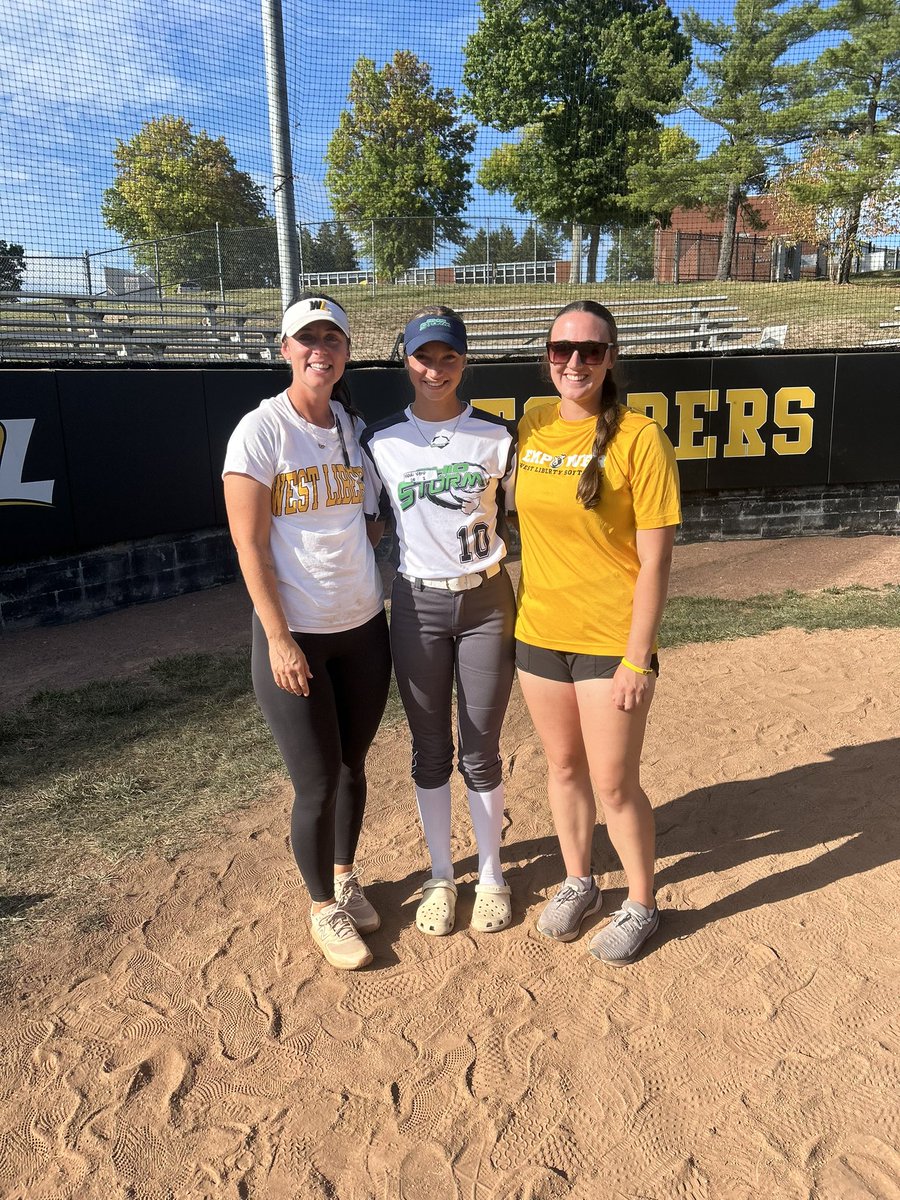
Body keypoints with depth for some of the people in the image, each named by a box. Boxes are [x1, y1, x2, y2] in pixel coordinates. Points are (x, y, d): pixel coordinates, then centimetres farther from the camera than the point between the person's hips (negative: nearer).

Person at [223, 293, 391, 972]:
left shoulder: (354, 429, 8)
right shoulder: (261, 431, -9)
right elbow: (251, 546, -12)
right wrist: (279, 638, -16)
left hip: (364, 627, 5)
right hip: (296, 634, -5)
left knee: (352, 767, 16)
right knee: (317, 784, 3)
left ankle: (346, 878, 40)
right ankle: (323, 906, 27)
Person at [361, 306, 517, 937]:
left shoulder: (496, 435, -2)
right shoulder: (380, 441, 0)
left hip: (487, 601, -1)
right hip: (416, 606, 1)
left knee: (481, 751, 7)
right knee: (431, 750, 11)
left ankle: (491, 873, 28)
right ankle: (441, 875, 30)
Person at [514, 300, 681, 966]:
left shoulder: (639, 438, -13)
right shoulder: (532, 426, 3)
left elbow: (655, 561, -13)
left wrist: (637, 660, -15)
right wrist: (526, 606, 9)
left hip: (611, 641, -5)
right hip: (539, 633, 5)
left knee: (613, 782, 5)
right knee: (563, 766, 18)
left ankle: (641, 904, 30)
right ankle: (579, 881, 40)